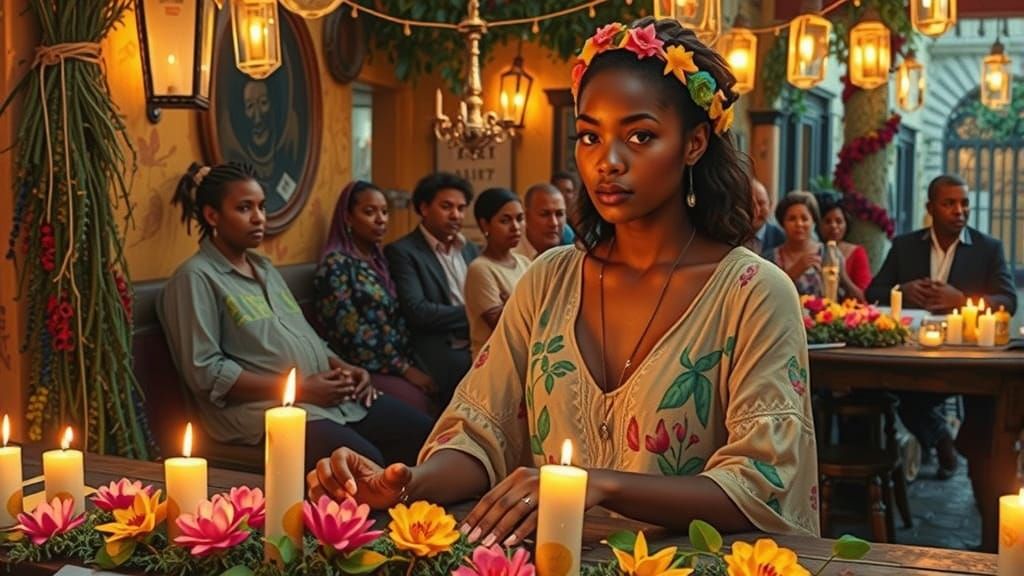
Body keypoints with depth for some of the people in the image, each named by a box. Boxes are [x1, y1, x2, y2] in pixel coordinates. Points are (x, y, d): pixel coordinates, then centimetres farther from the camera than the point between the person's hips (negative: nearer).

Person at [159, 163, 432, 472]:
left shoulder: (264, 268, 22)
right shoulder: (196, 278, -4)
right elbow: (204, 372, -13)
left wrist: (345, 368, 5)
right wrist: (297, 389, -16)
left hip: (332, 396, 8)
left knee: (424, 433, -6)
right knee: (365, 462, -31)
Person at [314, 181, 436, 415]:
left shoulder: (378, 261, 16)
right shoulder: (336, 264, -7)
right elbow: (351, 333, -14)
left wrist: (409, 365, -2)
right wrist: (404, 368, -13)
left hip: (396, 364, 7)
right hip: (363, 369, -7)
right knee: (420, 403, -28)